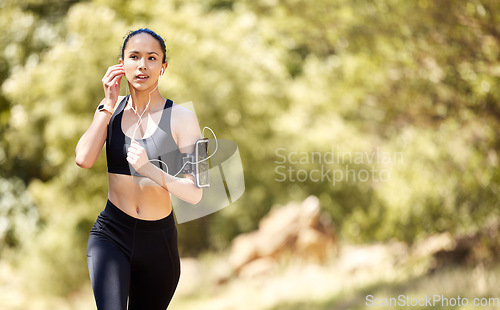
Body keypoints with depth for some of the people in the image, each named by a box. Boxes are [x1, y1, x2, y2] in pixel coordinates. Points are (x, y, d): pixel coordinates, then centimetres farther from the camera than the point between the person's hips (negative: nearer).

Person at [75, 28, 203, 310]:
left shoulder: (181, 118, -5)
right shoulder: (111, 109, 6)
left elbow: (195, 194, -11)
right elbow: (84, 159, -11)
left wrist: (151, 171, -26)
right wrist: (109, 106, -8)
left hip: (159, 242, 0)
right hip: (111, 234, 0)